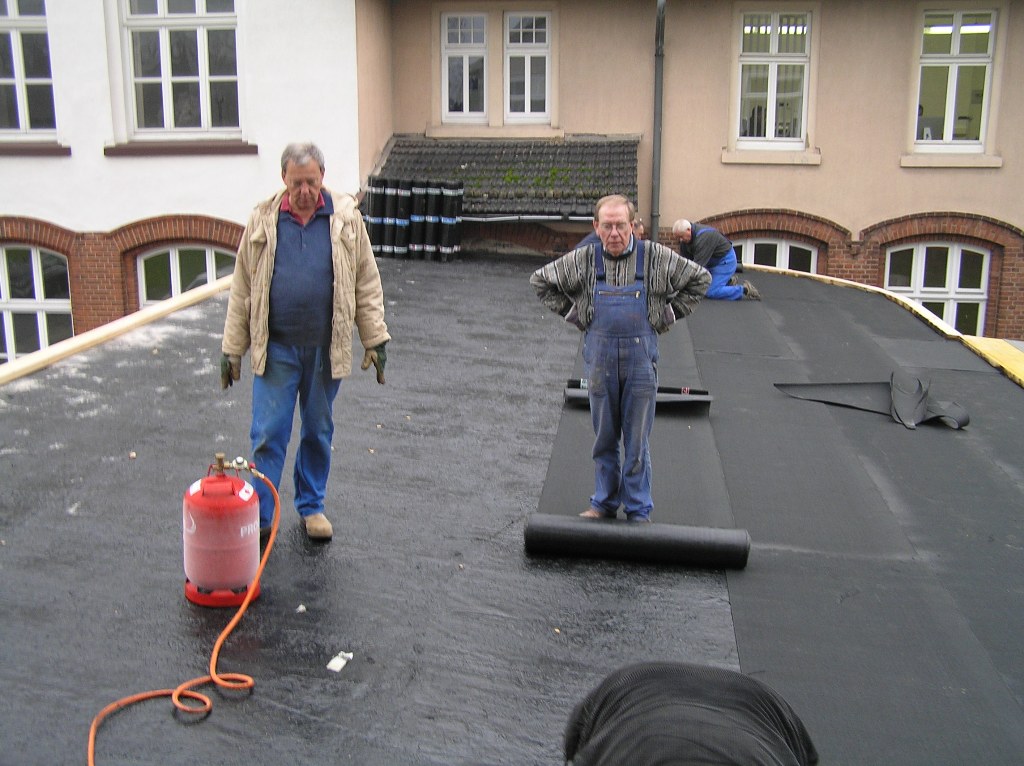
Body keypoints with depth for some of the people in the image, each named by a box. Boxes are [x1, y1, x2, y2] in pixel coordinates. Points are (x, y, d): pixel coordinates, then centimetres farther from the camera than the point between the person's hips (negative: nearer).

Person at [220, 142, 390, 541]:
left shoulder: (345, 217, 0)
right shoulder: (263, 220, 0)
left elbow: (367, 282, 3)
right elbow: (242, 288, 3)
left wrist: (375, 339, 0)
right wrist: (232, 348, 3)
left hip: (326, 349, 1)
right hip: (276, 348, -1)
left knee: (319, 432, 13)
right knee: (268, 434, 1)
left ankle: (311, 506, 30)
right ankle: (259, 517, 13)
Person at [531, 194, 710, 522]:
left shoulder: (656, 257, -4)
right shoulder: (583, 260, -2)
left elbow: (700, 278, 9)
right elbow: (540, 280, 12)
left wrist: (668, 314, 5)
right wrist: (572, 313, 7)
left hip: (640, 357, -1)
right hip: (599, 357, 1)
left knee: (638, 440, 4)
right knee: (604, 438, 12)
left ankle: (638, 511, 14)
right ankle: (604, 503, 24)